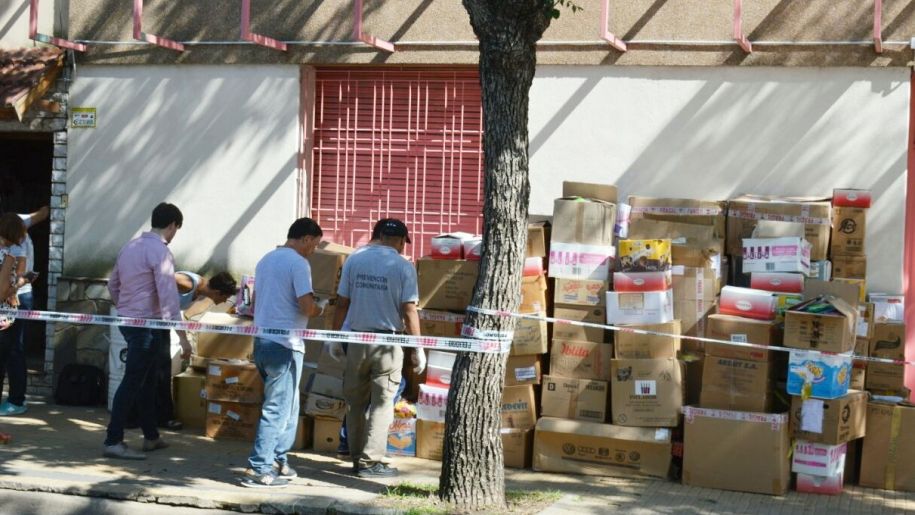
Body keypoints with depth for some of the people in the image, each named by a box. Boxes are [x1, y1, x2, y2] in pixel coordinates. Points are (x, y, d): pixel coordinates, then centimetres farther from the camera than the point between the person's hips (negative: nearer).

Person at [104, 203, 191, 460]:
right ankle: (114, 441, -4)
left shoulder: (130, 246, 11)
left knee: (147, 380, 18)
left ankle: (151, 436, 26)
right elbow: (168, 297, -21)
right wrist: (182, 337, -20)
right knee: (132, 382, -5)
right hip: (147, 325, -9)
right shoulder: (161, 252, -15)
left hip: (127, 321, 9)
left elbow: (112, 284, 18)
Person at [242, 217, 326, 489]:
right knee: (277, 409, -4)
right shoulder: (298, 264, -12)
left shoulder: (266, 260, 15)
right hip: (285, 345, -9)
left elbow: (255, 303, 21)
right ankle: (258, 470, -3)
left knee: (288, 406, 19)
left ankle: (278, 461, 24)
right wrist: (321, 308, 2)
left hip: (262, 341, 9)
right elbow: (307, 307, -18)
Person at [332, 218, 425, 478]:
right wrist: (418, 349, -3)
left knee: (355, 402, 13)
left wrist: (335, 337, 13)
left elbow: (342, 303, 3)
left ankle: (357, 457, 19)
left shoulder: (354, 260, 1)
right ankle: (371, 461, 4)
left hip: (357, 340, 3)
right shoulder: (403, 267, -8)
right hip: (388, 342, -3)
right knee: (382, 403, 4)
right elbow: (408, 311, -10)